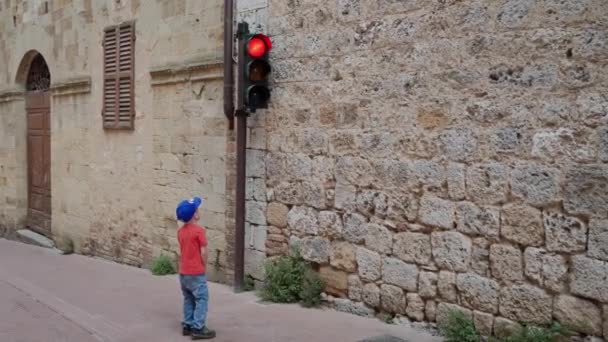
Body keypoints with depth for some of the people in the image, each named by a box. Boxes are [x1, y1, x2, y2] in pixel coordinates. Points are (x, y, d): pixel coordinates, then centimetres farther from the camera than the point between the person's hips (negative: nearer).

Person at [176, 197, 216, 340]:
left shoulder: (180, 231, 6)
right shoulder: (199, 230, -16)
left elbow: (183, 250, 10)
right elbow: (203, 252, -16)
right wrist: (204, 266, 0)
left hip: (183, 272, 7)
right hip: (196, 273, -7)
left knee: (188, 299, 16)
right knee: (201, 299, 0)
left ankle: (187, 325, 21)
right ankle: (198, 328, -1)